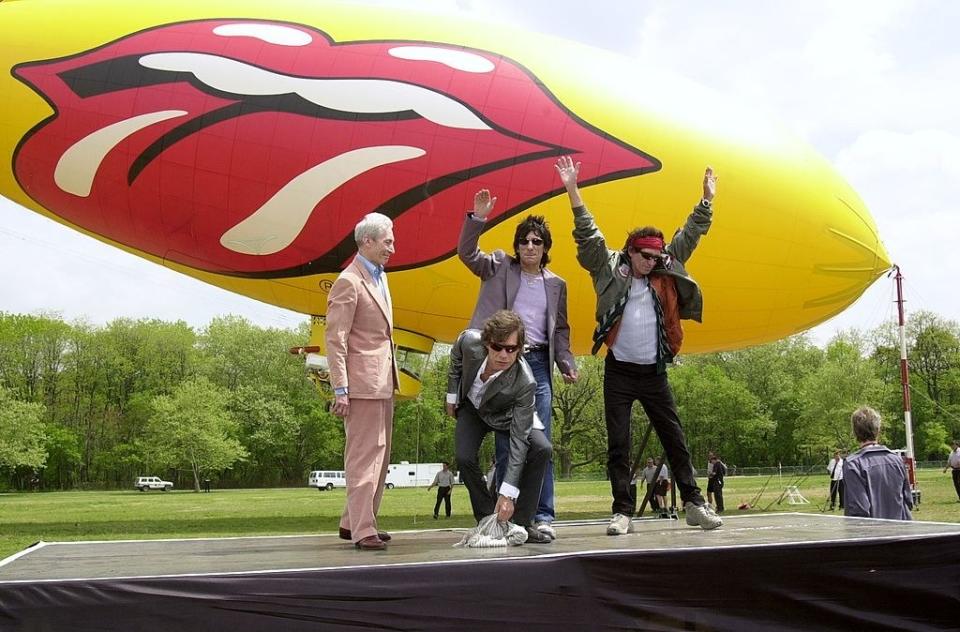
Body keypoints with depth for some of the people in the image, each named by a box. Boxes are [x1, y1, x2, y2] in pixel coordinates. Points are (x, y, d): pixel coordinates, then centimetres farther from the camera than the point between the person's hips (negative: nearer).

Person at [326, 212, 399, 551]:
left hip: (383, 383, 10)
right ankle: (362, 530, -2)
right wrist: (340, 390, -20)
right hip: (363, 384, -10)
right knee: (363, 457, -6)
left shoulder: (379, 277, 15)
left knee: (379, 457, 15)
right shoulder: (349, 282, -12)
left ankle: (353, 522, 24)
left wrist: (391, 378, 16)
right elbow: (335, 340, -16)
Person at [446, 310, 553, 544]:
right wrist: (452, 395, 3)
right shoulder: (469, 341, -34)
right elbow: (456, 359, -5)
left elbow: (519, 440, -38)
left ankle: (522, 523, -11)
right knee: (465, 457, -22)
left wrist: (507, 494, -42)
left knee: (542, 449, -23)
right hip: (471, 408, 2)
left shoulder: (525, 383, -41)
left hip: (506, 415, -1)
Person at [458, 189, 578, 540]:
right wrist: (477, 218, -15)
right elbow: (467, 253, -2)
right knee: (505, 445, -1)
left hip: (538, 364, 2)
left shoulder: (556, 284, 17)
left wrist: (567, 363, 6)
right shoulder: (499, 267, 10)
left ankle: (543, 517, -1)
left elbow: (560, 330, 20)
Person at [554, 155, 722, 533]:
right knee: (618, 446, 0)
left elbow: (689, 235, 15)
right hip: (619, 372, -3)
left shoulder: (666, 275, 8)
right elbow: (588, 235, -5)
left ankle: (694, 505, 15)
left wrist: (707, 199, 16)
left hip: (654, 373, 3)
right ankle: (623, 512, 5)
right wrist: (573, 191, -12)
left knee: (675, 440, 7)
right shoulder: (610, 271, 0)